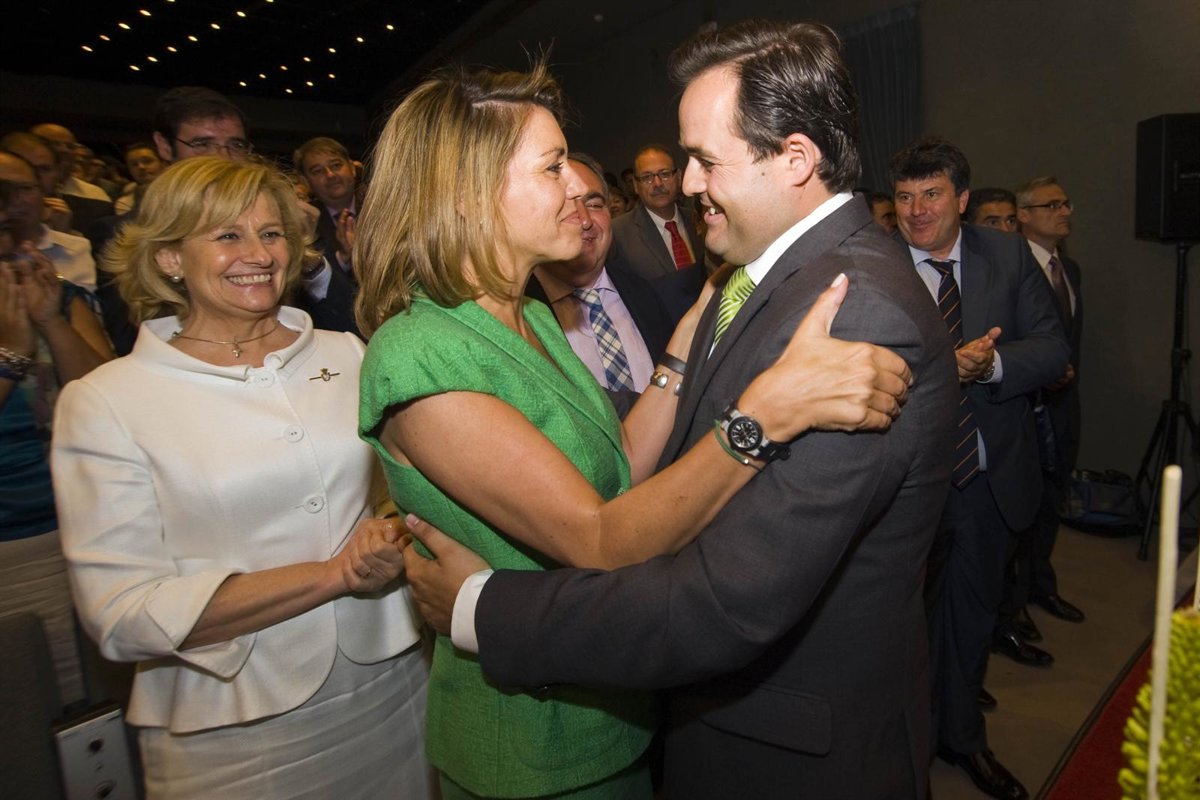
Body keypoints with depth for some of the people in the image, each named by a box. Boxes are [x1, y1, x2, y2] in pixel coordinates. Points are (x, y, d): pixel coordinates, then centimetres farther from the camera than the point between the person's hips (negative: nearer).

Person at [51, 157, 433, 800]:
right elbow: (120, 614, -13)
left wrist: (400, 527, -14)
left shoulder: (347, 355, 2)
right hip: (235, 732, -3)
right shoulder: (105, 400, -7)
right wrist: (335, 573, -20)